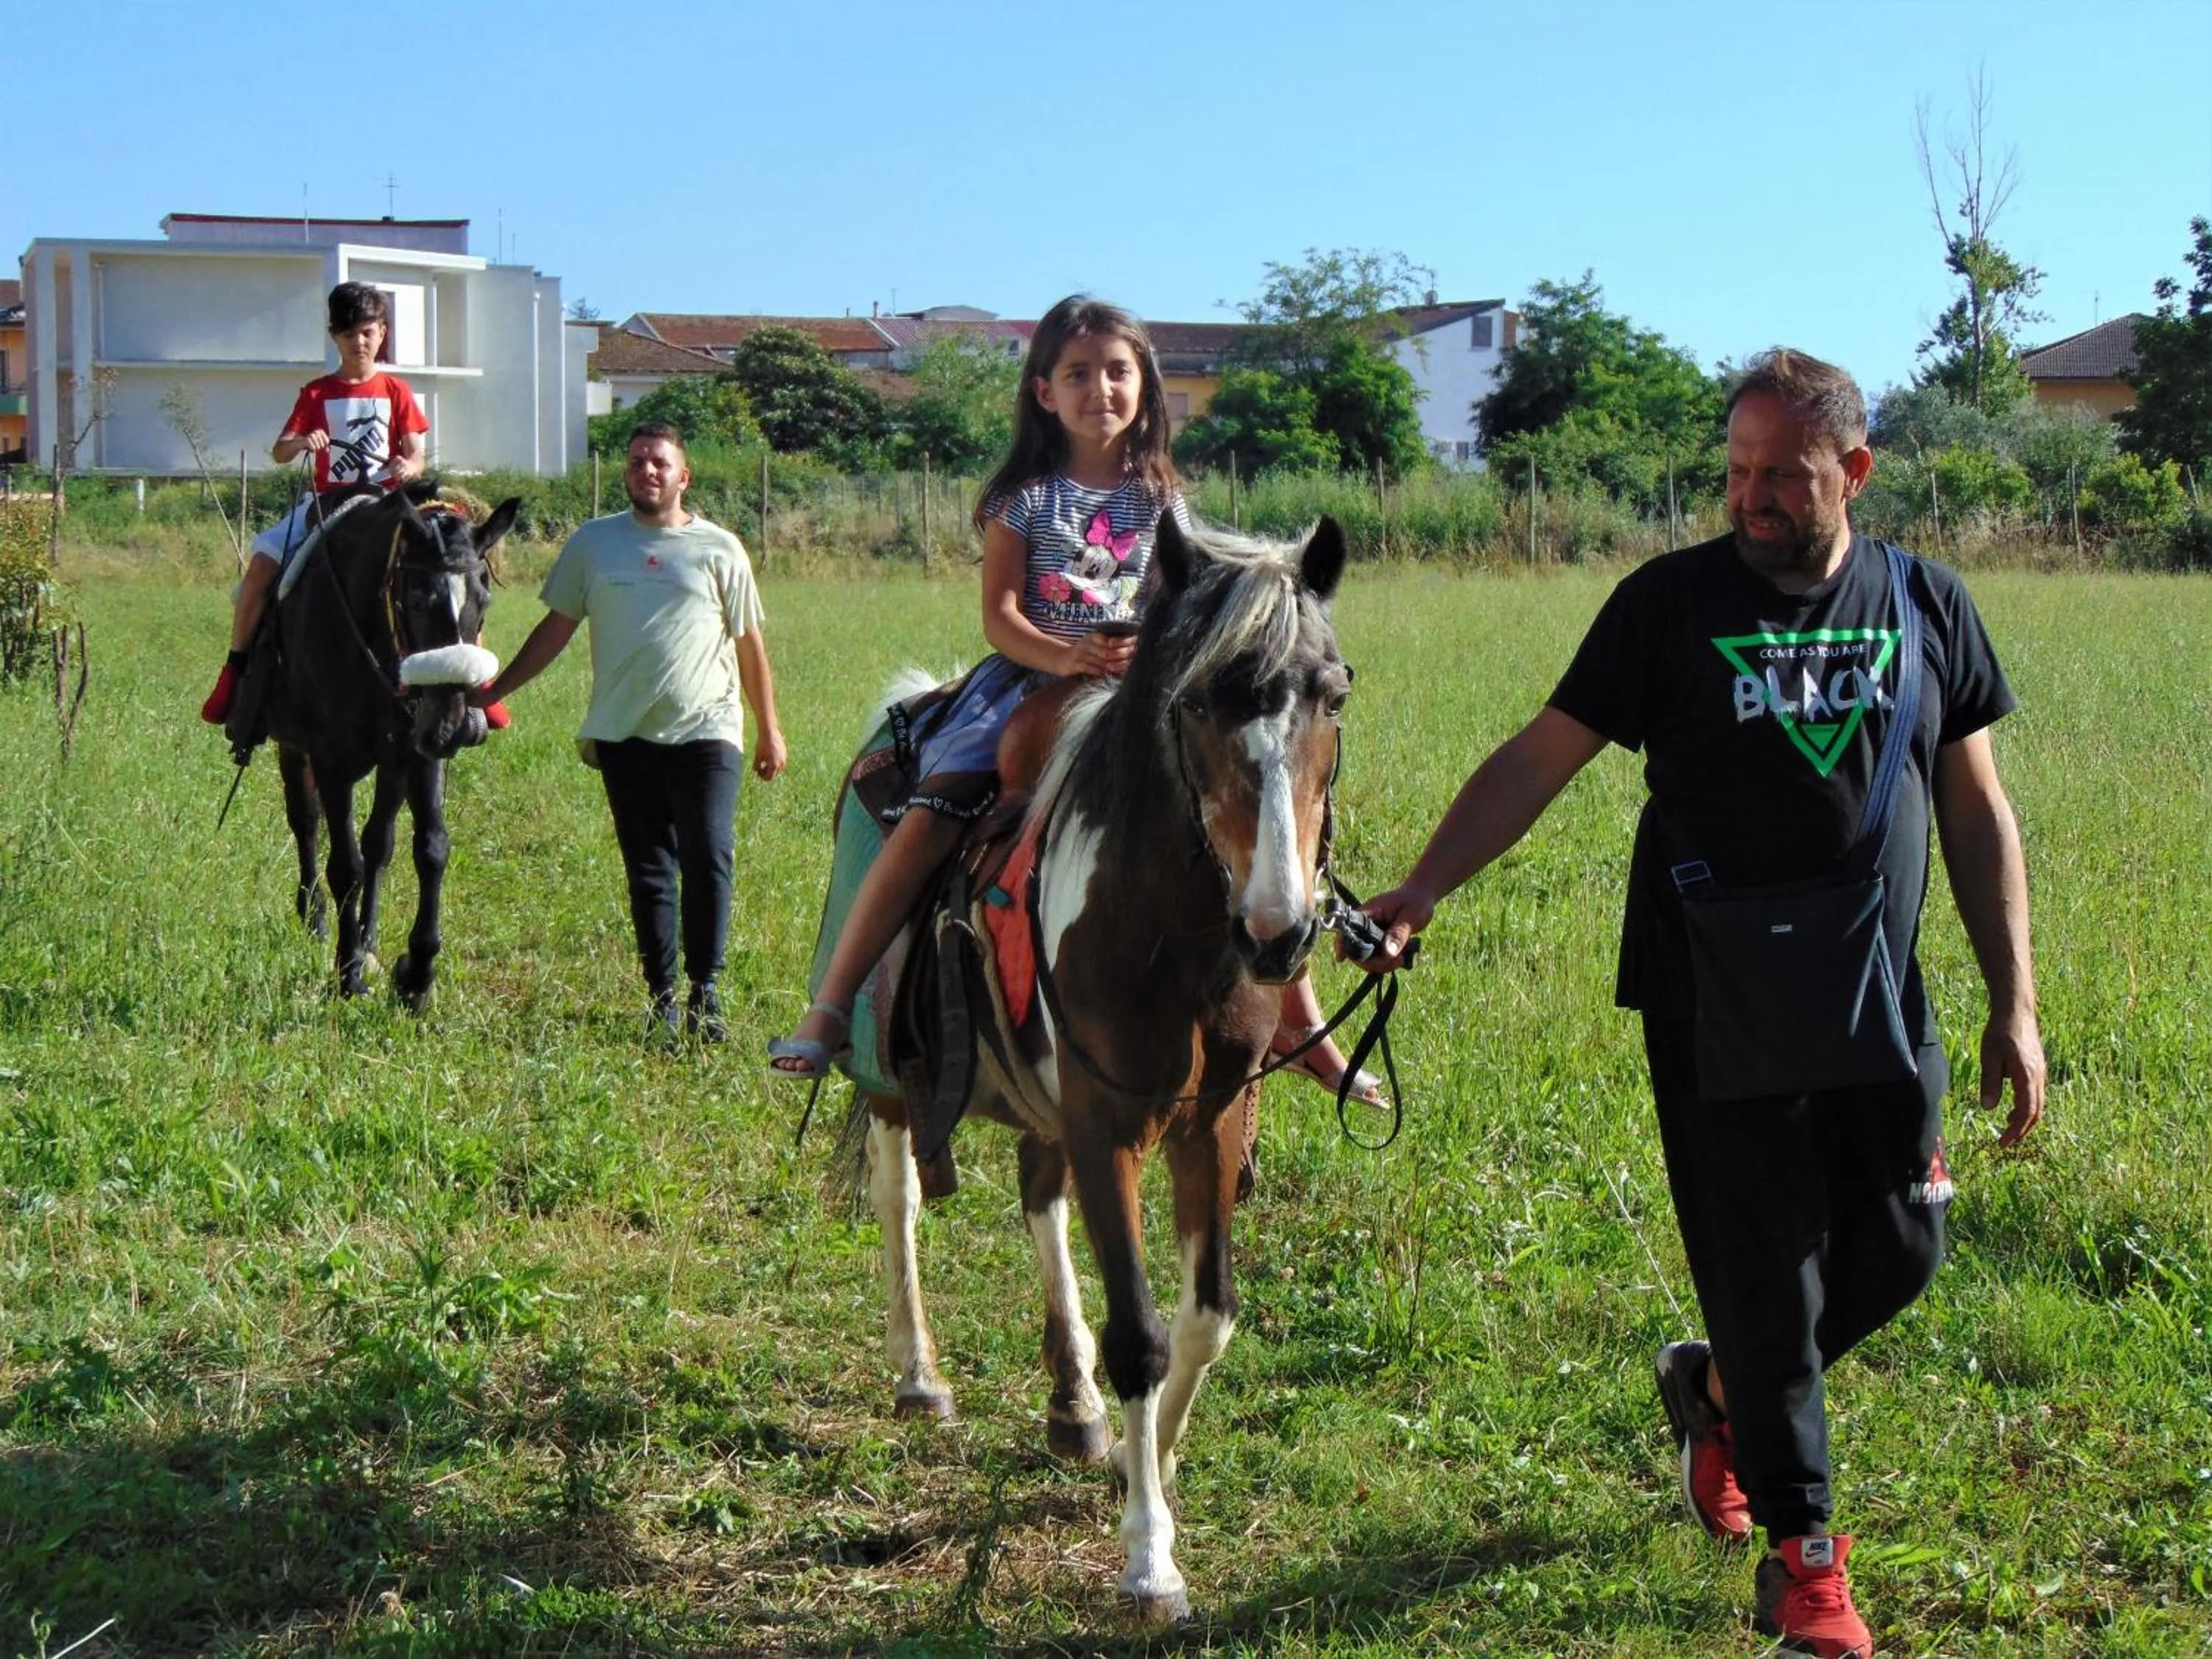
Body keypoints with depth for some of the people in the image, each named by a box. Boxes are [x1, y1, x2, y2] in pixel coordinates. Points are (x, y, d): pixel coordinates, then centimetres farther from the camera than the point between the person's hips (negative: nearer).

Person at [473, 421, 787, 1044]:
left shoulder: (720, 549, 6)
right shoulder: (592, 543, 9)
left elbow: (749, 644, 10)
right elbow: (556, 628, 13)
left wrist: (769, 729, 11)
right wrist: (493, 690, 7)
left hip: (705, 732, -2)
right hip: (625, 736, 2)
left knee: (708, 858, -13)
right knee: (648, 873, 6)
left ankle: (705, 994, -5)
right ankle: (661, 999, 13)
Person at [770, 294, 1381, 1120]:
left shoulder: (1162, 499, 10)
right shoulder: (1025, 497, 3)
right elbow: (999, 613, -5)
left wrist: (1149, 650, -17)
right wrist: (1063, 655, -23)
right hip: (1029, 681, -2)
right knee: (928, 819, -23)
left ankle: (1303, 1029, 4)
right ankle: (829, 1011, -17)